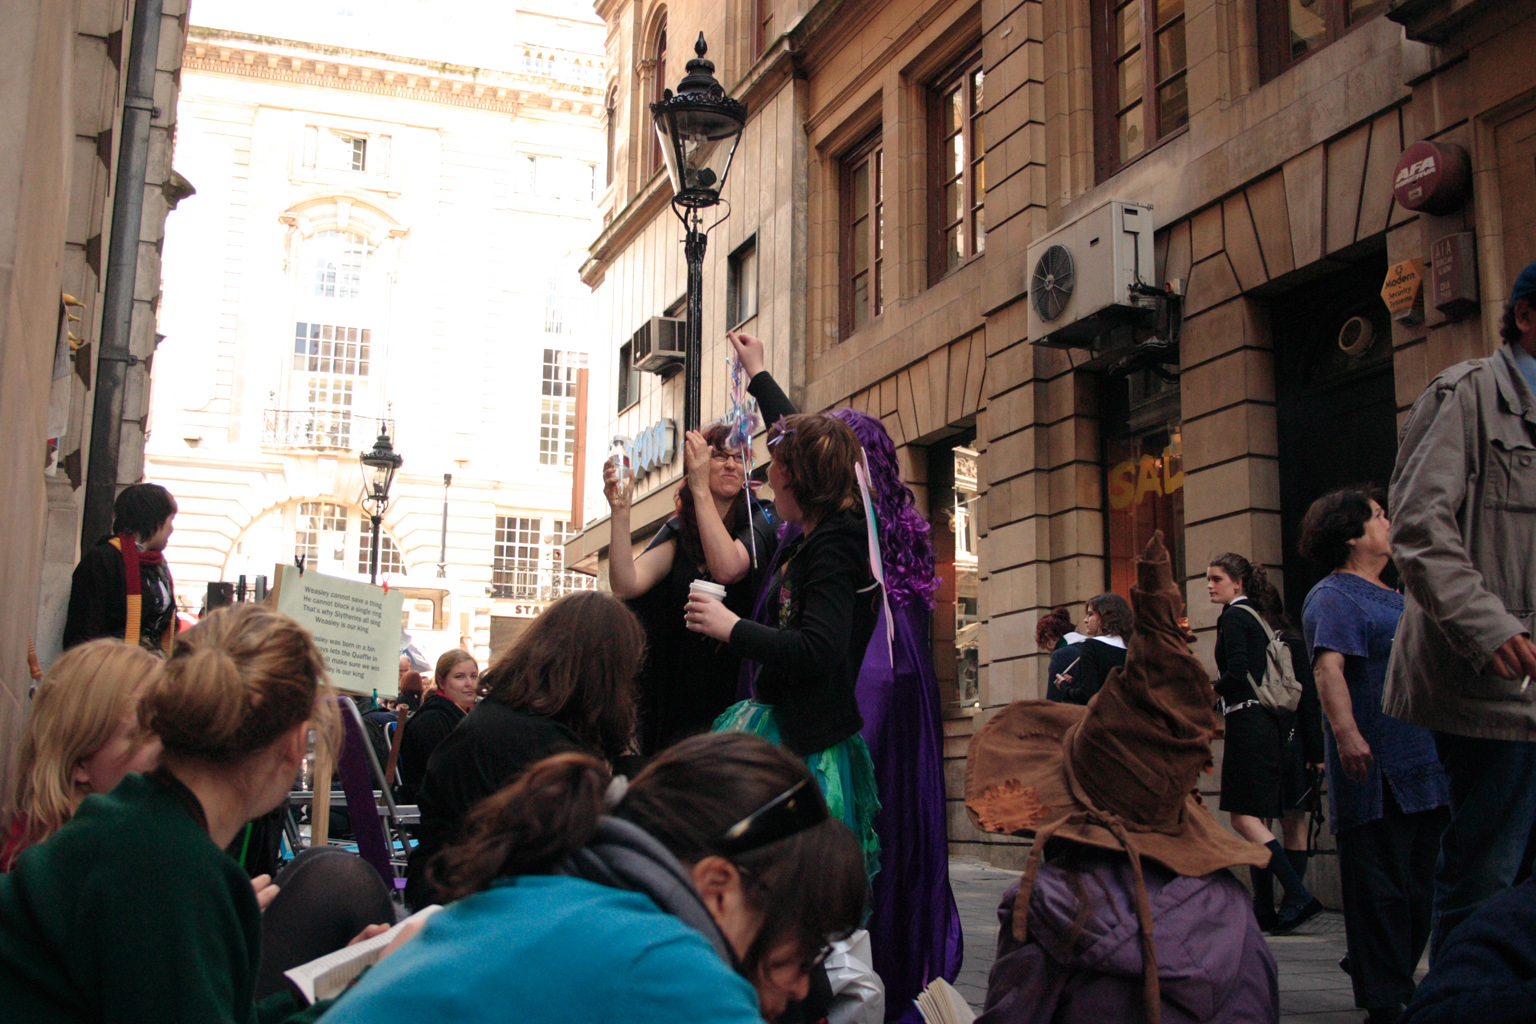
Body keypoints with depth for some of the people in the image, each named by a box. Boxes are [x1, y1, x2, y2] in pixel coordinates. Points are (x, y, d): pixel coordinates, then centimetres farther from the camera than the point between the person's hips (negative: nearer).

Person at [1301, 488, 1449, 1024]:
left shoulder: (1394, 597, 22)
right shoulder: (1333, 596, -7)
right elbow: (1328, 666, -22)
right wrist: (1346, 731, -36)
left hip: (1424, 770, 9)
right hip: (1376, 773, -9)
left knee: (1417, 894, 14)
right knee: (1381, 894, -5)